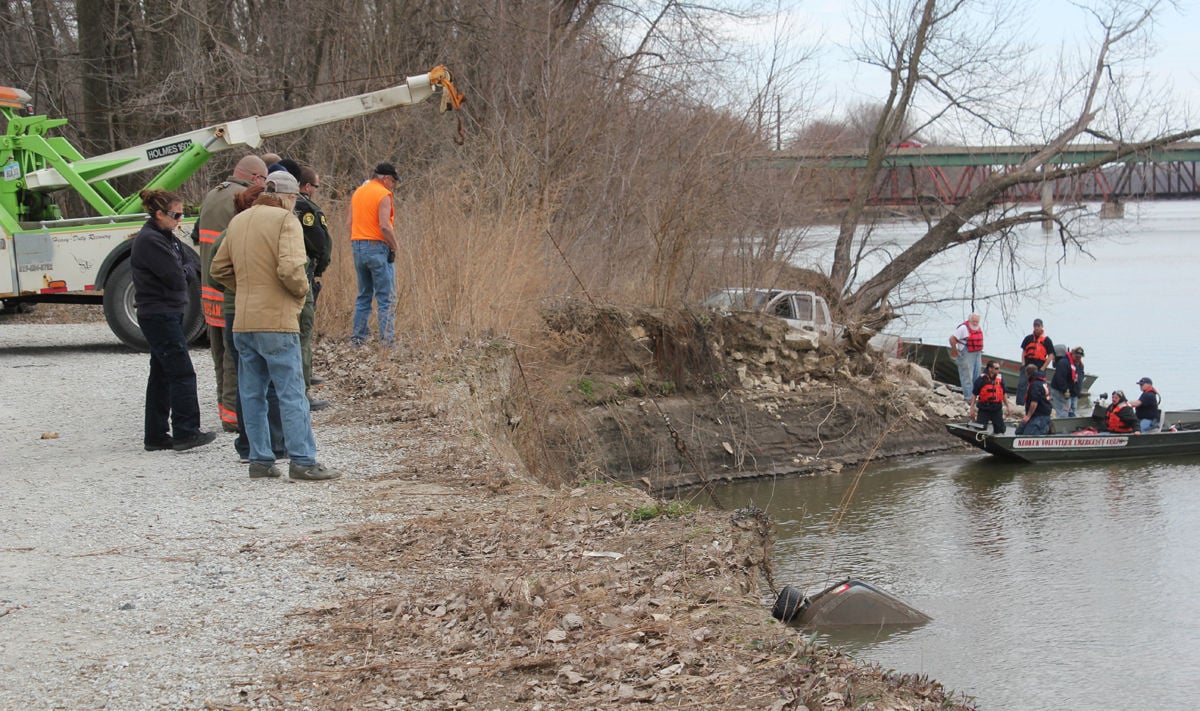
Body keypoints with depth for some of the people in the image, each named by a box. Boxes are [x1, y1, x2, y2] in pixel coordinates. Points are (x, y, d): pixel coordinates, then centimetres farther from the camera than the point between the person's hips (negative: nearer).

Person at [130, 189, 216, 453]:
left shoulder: (167, 237, 15)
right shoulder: (150, 241, -16)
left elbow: (192, 265, 13)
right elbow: (176, 278, -19)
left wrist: (185, 271, -7)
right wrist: (188, 271, -1)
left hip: (168, 315, 10)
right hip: (159, 315, -10)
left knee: (162, 375, 11)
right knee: (182, 373, -10)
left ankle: (156, 436, 15)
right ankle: (185, 432, -8)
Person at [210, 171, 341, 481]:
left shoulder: (238, 221, 14)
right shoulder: (285, 220, -9)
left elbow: (219, 269, 18)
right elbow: (290, 269, -21)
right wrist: (302, 290, -3)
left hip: (243, 322, 7)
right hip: (276, 320, -7)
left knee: (252, 394, 11)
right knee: (291, 393, -3)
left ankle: (260, 460, 13)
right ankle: (303, 462, -3)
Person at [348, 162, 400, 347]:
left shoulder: (357, 193, 14)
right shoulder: (383, 195, -10)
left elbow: (351, 223, 13)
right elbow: (384, 226, -19)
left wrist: (357, 246, 15)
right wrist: (394, 247, -8)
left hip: (357, 247, 7)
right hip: (377, 248, -7)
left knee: (363, 296, 14)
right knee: (386, 298, -5)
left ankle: (357, 339, 11)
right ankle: (386, 340, -9)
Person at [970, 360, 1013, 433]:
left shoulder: (1000, 379, 2)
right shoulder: (981, 380, -9)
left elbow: (1004, 394, 13)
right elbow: (974, 395, -4)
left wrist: (1007, 407, 13)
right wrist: (972, 409, -6)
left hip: (997, 409, 3)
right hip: (984, 409, -3)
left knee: (1000, 431, 12)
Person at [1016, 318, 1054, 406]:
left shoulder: (1046, 340, 1)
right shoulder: (1028, 338, 9)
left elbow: (1050, 356, 1)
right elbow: (1023, 352, 15)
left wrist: (1043, 368, -6)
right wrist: (1023, 364, 2)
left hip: (1040, 368, -2)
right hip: (1027, 366, 2)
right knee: (1021, 384, -8)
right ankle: (1020, 403, -6)